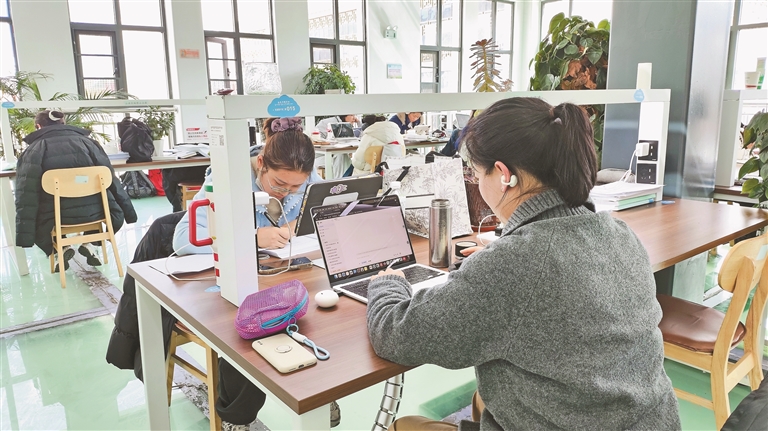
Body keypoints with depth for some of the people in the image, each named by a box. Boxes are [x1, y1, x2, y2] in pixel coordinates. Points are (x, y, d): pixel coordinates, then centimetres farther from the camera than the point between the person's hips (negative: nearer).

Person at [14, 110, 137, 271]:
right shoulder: (87, 142, 6)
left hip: (56, 218, -1)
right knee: (117, 211, 32)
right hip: (93, 213, 1)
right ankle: (90, 244, 12)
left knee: (34, 219, 32)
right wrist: (129, 213, 7)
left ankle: (59, 249, 9)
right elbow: (112, 181, 3)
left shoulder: (33, 151, 0)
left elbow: (26, 198, -7)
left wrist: (24, 237, -6)